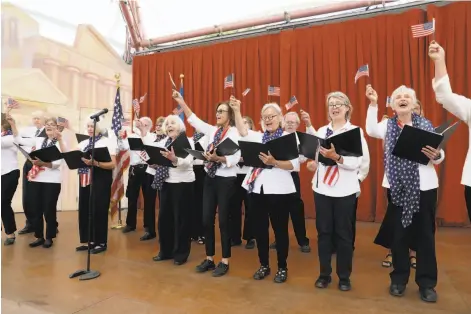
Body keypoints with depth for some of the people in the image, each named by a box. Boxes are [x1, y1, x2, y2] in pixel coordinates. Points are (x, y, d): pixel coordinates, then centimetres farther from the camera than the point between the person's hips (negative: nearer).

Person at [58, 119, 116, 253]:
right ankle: (87, 241, 23)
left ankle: (101, 242, 12)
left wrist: (94, 163, -23)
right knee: (84, 210, 9)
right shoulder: (84, 143, 15)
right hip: (85, 179, 6)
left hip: (100, 180, -6)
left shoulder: (108, 142, -3)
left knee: (99, 211, -1)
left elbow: (113, 164, -12)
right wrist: (60, 140, 3)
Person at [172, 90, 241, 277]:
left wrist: (217, 158, -33)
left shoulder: (235, 133, -9)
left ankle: (224, 262, 19)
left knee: (223, 220, 2)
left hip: (226, 180, -6)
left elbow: (234, 159, -19)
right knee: (206, 219, 9)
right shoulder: (212, 130, 10)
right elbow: (193, 119, 11)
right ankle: (209, 259, 25)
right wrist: (181, 101, 6)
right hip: (210, 178, 6)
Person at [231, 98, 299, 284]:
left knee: (280, 228, 7)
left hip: (279, 191, -4)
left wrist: (274, 162, -24)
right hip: (257, 189, 5)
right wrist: (237, 111, -10)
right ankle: (264, 265, 29)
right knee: (259, 228, 12)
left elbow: (295, 165, -11)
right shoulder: (259, 137, 13)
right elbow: (243, 133, -4)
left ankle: (282, 268, 25)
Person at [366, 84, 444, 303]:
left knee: (425, 233, 6)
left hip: (424, 186, 0)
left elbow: (438, 157, 3)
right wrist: (373, 104, -20)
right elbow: (371, 130, -16)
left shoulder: (425, 124, 3)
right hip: (397, 187, 1)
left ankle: (427, 282, 22)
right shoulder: (388, 124, 5)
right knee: (398, 233, 9)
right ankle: (399, 279, 25)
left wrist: (436, 155, -20)